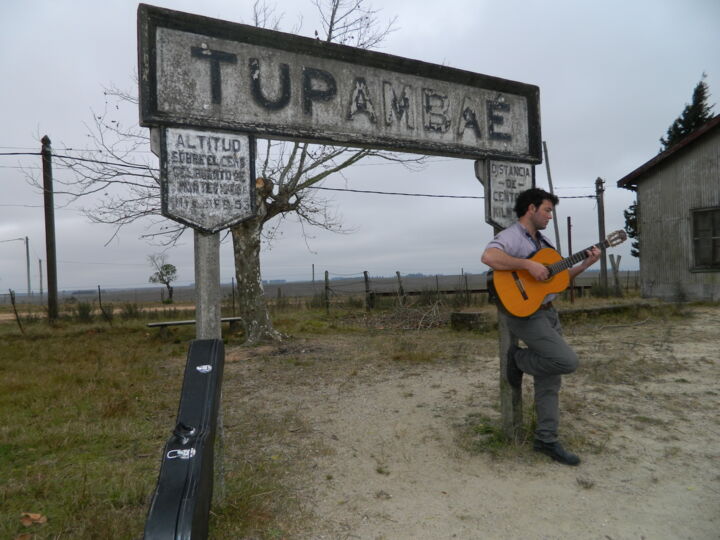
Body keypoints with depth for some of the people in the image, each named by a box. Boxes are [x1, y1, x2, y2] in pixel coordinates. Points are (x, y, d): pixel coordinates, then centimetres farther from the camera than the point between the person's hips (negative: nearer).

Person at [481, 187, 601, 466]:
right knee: (567, 361, -18)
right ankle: (518, 359, 7)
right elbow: (489, 257, -35)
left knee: (550, 381, 9)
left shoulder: (543, 241, 17)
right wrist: (529, 265, -30)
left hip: (548, 313, 9)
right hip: (526, 315, -9)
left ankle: (546, 439, 18)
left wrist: (586, 263, 9)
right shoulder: (511, 236, -13)